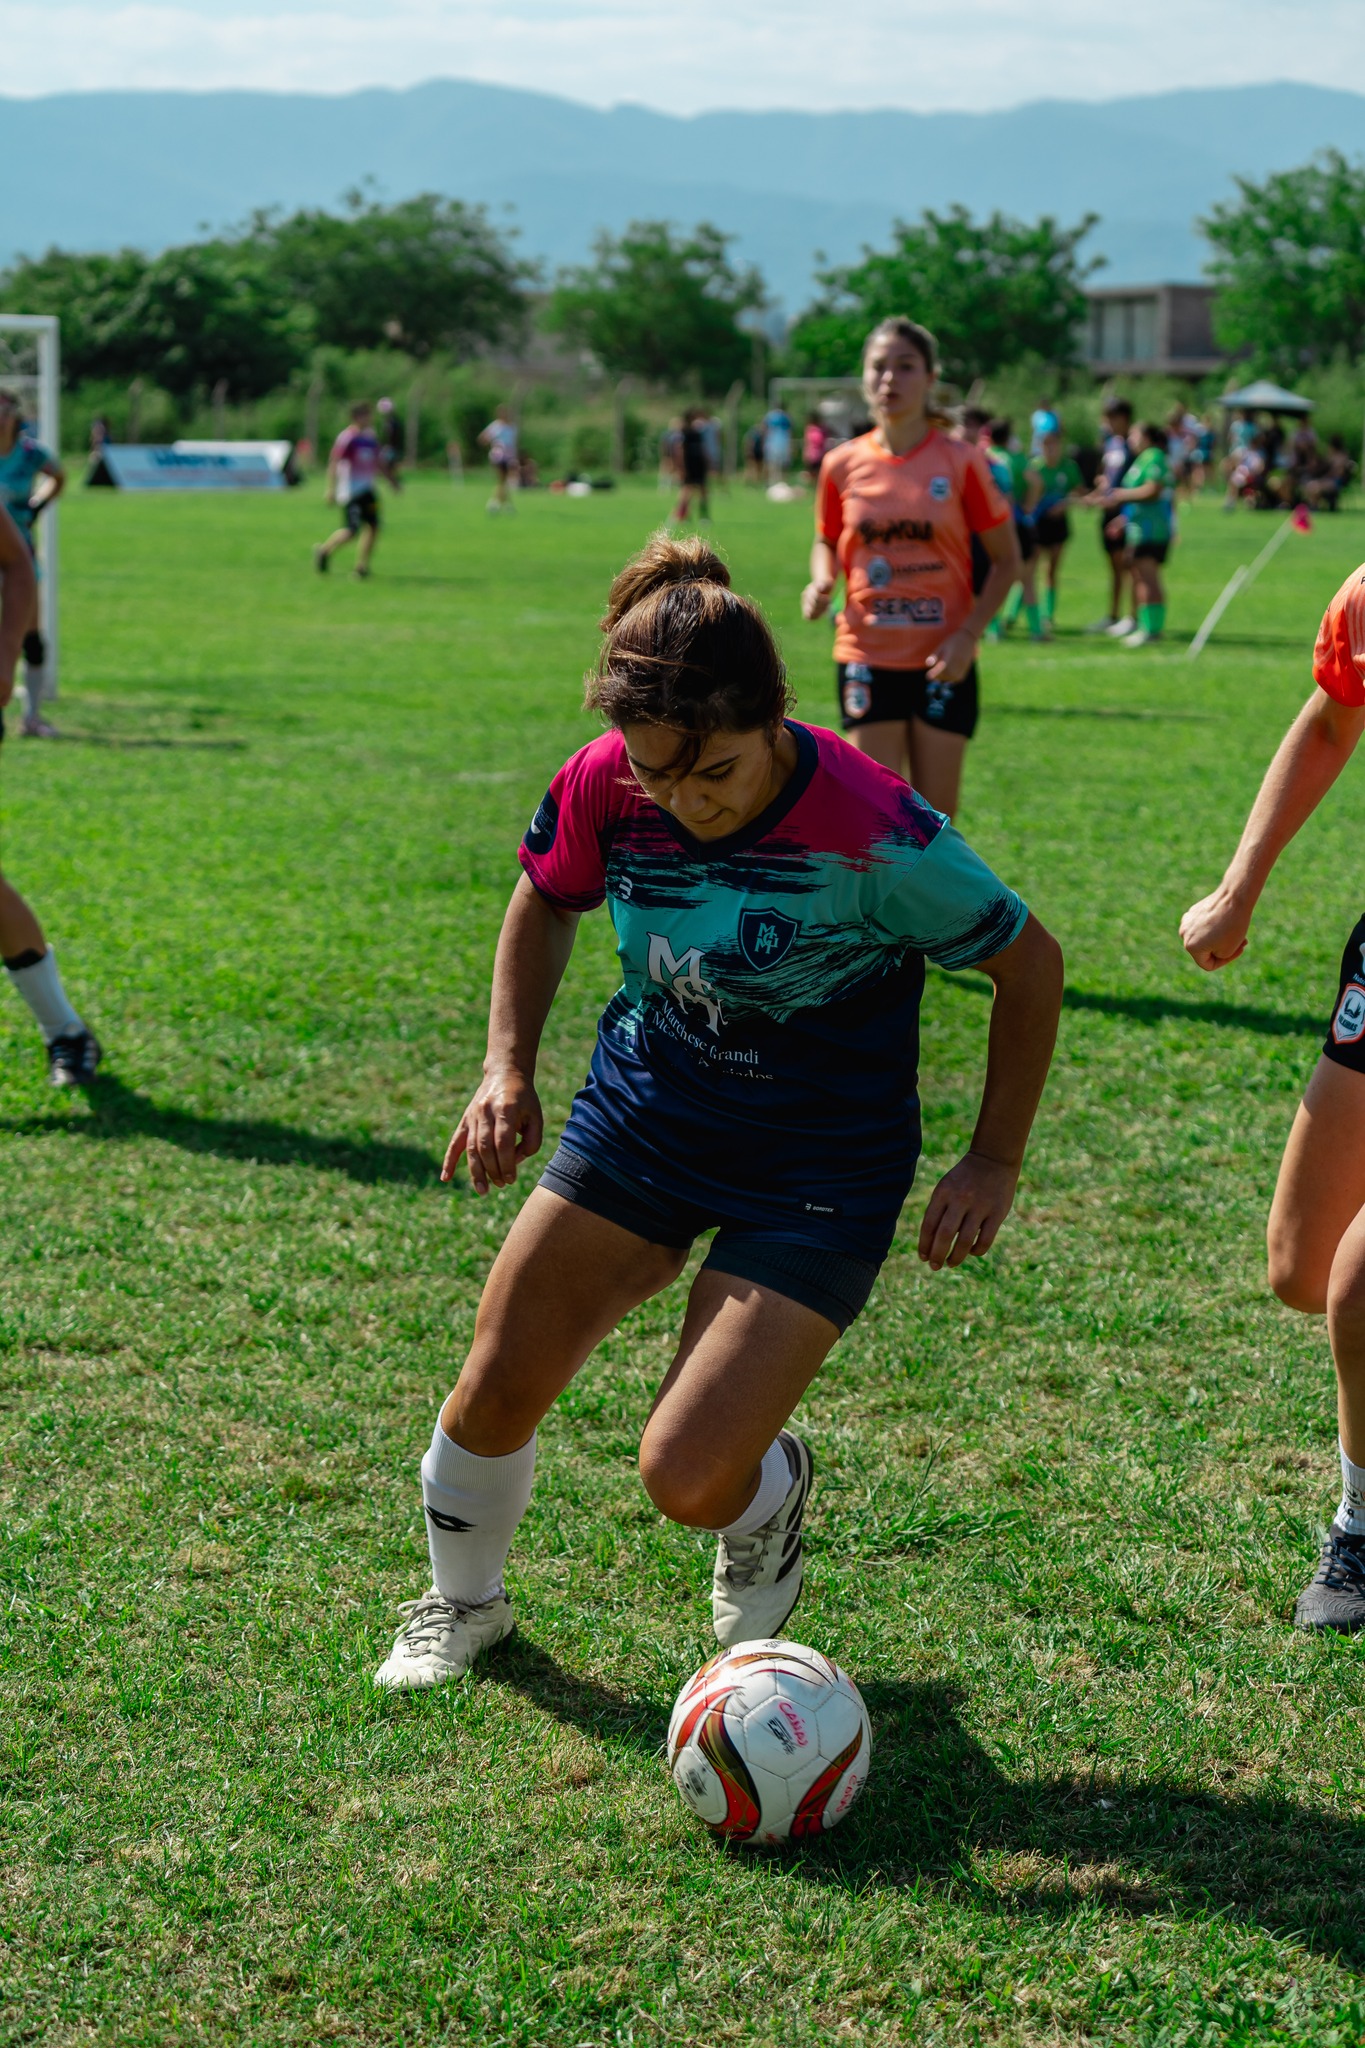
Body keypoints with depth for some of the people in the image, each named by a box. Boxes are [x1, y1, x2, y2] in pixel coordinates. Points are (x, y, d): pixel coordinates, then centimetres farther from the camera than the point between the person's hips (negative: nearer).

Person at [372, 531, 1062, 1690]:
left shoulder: (876, 836, -28)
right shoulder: (604, 789, -16)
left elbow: (1029, 962, -12)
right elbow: (547, 903, 9)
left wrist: (994, 1167, -9)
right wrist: (508, 1068, -2)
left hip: (821, 1176, -4)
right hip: (644, 1109, 4)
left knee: (685, 1479, -13)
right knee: (496, 1397, 2)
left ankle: (771, 1491, 25)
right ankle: (464, 1602, 34)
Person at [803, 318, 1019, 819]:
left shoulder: (960, 462, -5)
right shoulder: (843, 464, 1)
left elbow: (1006, 559, 1)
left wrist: (968, 635, -11)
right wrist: (821, 582, -6)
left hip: (943, 662, -1)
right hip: (867, 658, 1)